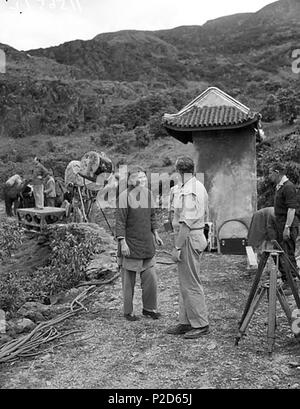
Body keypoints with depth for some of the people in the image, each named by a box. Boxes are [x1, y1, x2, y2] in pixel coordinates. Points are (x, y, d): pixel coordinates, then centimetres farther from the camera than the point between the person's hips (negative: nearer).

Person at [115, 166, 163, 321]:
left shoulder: (147, 193, 7)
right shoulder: (124, 196, -13)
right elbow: (120, 221, -14)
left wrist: (156, 234, 15)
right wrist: (122, 242, -18)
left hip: (147, 244, 6)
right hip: (130, 245, -6)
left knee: (150, 278, 8)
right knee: (129, 280, 6)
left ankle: (149, 308, 26)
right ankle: (128, 311, 21)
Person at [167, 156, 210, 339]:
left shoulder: (188, 191, -19)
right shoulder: (200, 187, 13)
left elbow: (186, 223, -22)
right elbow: (205, 214, 19)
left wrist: (177, 247, -18)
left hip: (189, 238, -10)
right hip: (198, 234, 10)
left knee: (191, 284, -1)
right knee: (185, 283, 16)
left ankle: (201, 324, 10)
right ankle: (186, 322, 25)